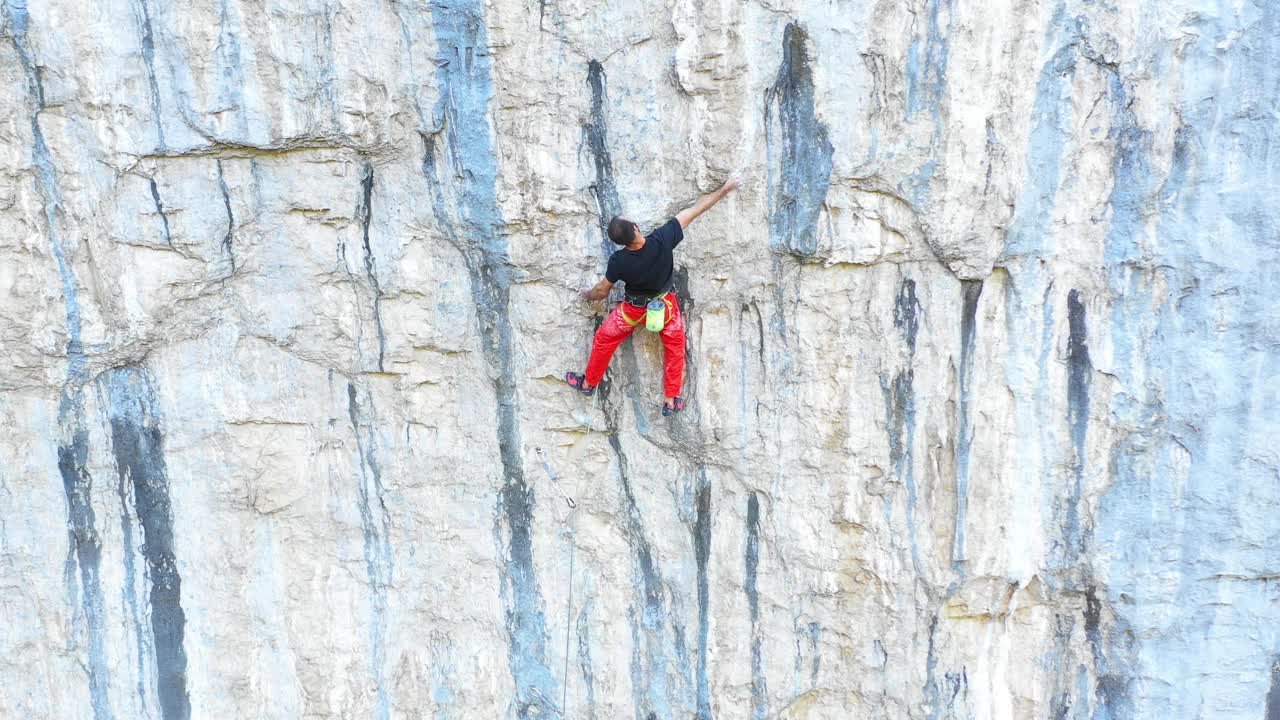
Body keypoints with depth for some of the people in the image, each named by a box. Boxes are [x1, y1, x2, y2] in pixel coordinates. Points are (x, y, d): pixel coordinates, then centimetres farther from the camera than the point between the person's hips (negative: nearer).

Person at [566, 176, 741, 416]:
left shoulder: (618, 261, -32)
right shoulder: (661, 240, -35)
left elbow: (602, 291, -13)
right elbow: (694, 211, -27)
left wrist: (588, 295, 11)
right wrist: (725, 189, -19)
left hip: (634, 309, -1)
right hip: (665, 305, 1)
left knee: (604, 340, 22)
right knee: (675, 345, 22)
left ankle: (589, 383, 40)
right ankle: (671, 401, 29)